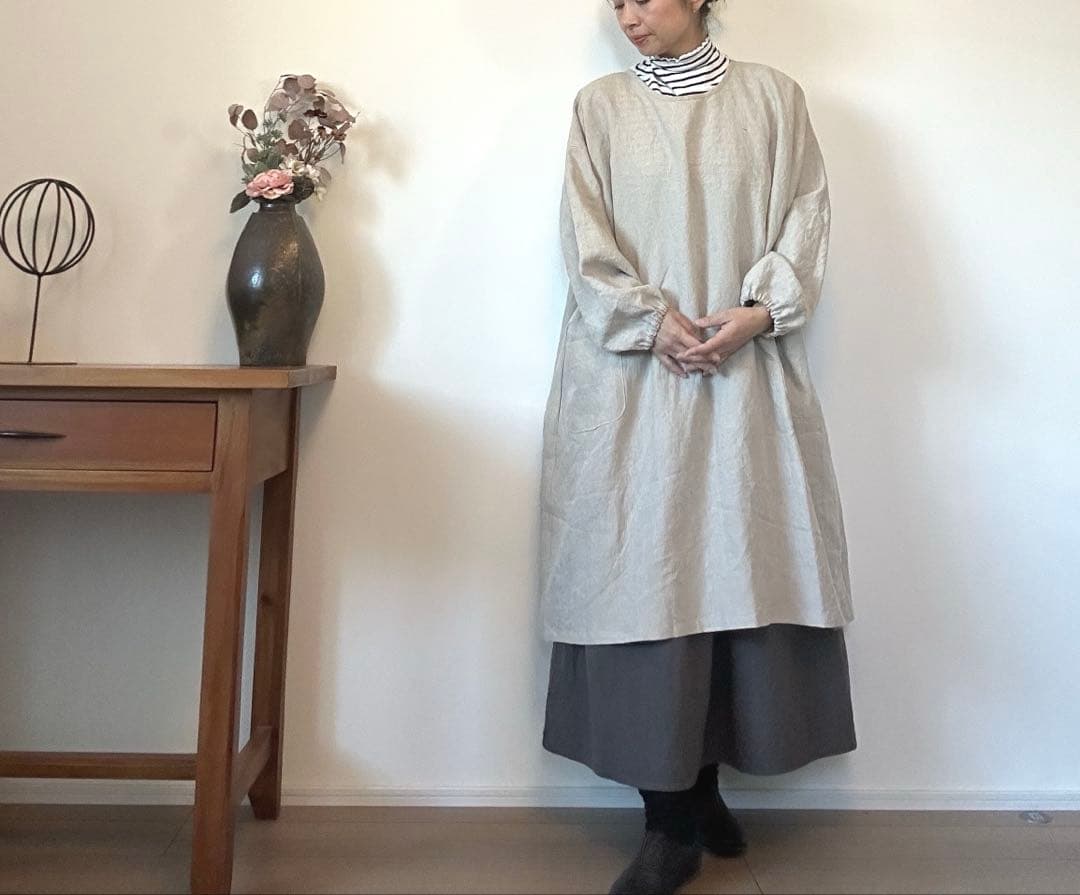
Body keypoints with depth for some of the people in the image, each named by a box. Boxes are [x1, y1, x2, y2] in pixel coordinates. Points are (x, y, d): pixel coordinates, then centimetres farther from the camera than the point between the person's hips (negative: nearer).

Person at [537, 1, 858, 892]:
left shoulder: (772, 96, 11)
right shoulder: (602, 104, 11)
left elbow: (808, 213, 5)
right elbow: (585, 237, 2)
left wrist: (761, 308, -11)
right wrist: (653, 320, -12)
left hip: (749, 374, 1)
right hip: (631, 377, 0)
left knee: (738, 568, 0)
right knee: (644, 574, -4)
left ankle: (703, 785, 18)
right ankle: (671, 823, 5)